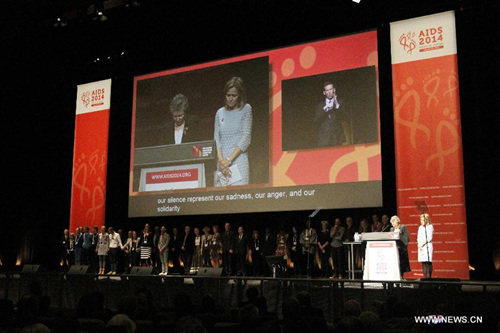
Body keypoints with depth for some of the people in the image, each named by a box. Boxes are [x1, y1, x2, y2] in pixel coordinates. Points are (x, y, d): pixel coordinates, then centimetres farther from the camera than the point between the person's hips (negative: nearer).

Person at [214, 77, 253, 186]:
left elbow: (246, 138, -3)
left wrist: (229, 160, -10)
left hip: (239, 160, -3)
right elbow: (216, 139, 8)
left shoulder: (246, 109, 5)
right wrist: (221, 160, -9)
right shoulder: (220, 112, 13)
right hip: (222, 162, 3)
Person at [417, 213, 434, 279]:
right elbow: (418, 237, 14)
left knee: (428, 262, -9)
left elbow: (429, 238, -7)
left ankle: (429, 276, -9)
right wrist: (419, 244, -3)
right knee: (423, 262, 2)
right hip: (421, 247, 5)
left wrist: (423, 243, -12)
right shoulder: (420, 227, 18)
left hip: (427, 246, -5)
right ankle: (425, 277, 2)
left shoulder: (430, 226, 1)